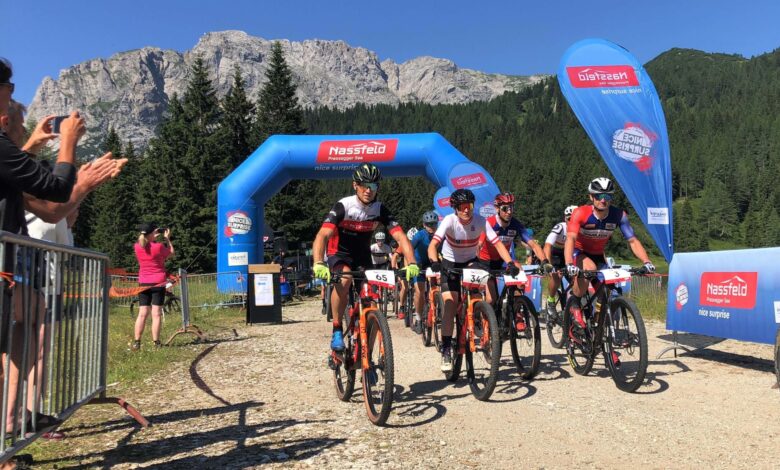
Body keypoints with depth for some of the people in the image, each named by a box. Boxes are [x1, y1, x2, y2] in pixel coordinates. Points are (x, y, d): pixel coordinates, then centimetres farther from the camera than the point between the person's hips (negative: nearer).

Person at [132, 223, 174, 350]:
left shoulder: (137, 247, -1)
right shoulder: (159, 246, -13)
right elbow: (171, 253, 5)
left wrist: (153, 237, 20)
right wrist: (167, 238, 12)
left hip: (143, 283, 4)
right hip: (158, 283, -4)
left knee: (142, 313, 8)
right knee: (156, 314, 0)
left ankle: (136, 342, 6)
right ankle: (156, 343, 2)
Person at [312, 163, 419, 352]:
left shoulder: (380, 209, -14)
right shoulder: (343, 206, -23)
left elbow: (400, 236, -21)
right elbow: (322, 235, -34)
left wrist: (412, 263, -37)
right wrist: (318, 264, -51)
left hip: (363, 256, 3)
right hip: (339, 255, -3)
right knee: (344, 279, -37)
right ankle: (337, 331, -20)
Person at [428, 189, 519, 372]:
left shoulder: (480, 221, -20)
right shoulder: (449, 221, -25)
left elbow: (498, 243, -24)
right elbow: (433, 244, -37)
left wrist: (510, 263, -39)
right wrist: (434, 262, -55)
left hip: (470, 262, 2)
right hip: (449, 263, -2)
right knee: (450, 303, -16)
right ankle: (446, 350, -8)